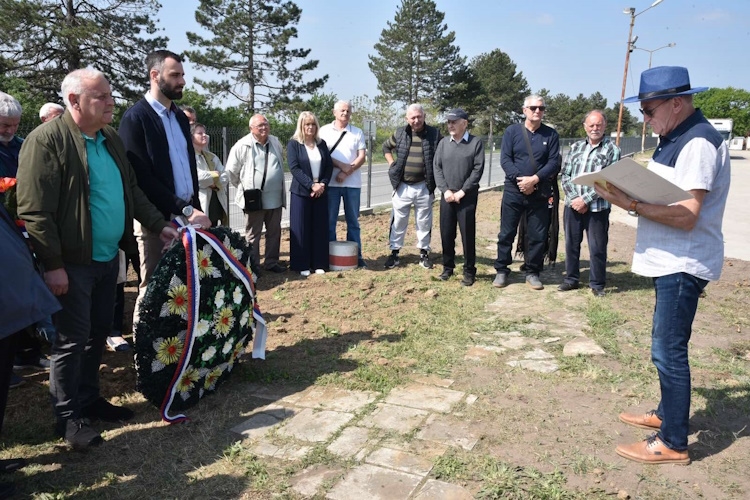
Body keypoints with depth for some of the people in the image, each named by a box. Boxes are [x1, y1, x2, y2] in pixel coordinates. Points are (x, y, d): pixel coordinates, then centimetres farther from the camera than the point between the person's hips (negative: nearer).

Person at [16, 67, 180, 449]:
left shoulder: (111, 139, 10)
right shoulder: (47, 140, -14)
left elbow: (132, 190, 19)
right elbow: (35, 210, -18)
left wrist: (159, 226, 12)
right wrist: (53, 264, -19)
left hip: (108, 257, 8)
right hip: (73, 262, -7)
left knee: (98, 334, 16)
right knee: (72, 340, 2)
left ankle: (88, 399, 32)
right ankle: (68, 416, 18)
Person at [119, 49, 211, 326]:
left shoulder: (180, 117, 14)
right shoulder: (135, 117, -9)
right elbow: (142, 177, -16)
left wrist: (195, 208, 7)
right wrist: (185, 210, -19)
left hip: (186, 215, 7)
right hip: (157, 219, -6)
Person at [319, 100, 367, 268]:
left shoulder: (357, 133, 8)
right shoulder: (325, 131, 5)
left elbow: (361, 157, 1)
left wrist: (346, 172, -12)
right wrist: (341, 165, -13)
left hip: (352, 183, 1)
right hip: (331, 182, -1)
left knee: (353, 221, 6)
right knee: (330, 220, 3)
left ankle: (356, 255, 12)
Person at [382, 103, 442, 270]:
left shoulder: (434, 134, -3)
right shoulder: (400, 133, 2)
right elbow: (386, 147, 19)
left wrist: (436, 177, -2)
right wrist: (392, 165, 7)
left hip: (424, 187, -1)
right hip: (402, 186, 1)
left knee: (424, 222, 8)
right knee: (398, 221, 7)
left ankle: (424, 253, 20)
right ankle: (394, 252, 17)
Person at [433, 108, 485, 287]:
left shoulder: (476, 142, -3)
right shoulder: (443, 143, 8)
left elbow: (478, 169, -8)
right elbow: (437, 168, 5)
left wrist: (462, 191, -12)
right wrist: (445, 190, -7)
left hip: (467, 197, -3)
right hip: (447, 196, 3)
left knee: (468, 235, 0)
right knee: (446, 233, 7)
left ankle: (469, 271, 11)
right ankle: (447, 267, 22)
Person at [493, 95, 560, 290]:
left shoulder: (551, 134, 5)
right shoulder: (512, 131, 2)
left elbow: (554, 163, -3)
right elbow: (505, 159, -5)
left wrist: (535, 179, -17)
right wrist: (520, 179, -18)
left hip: (540, 193, 1)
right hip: (513, 191, -1)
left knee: (538, 235, 5)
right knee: (506, 233, 4)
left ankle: (532, 272, 18)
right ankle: (502, 271, 15)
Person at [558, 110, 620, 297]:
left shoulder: (612, 150, -3)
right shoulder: (576, 147, 10)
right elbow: (565, 176, 6)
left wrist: (585, 200, -15)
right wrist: (575, 199, -8)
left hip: (597, 208, -4)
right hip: (572, 205, 4)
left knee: (597, 248, 3)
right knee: (571, 244, 12)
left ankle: (597, 284, 16)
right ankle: (571, 279, 26)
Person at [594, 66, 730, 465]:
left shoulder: (698, 143, -19)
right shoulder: (676, 139, 13)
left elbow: (687, 216, -25)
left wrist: (630, 204, -26)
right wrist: (628, 193, 1)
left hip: (683, 264, -10)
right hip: (668, 260, 10)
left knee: (668, 350, -4)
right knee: (667, 347, 20)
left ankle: (674, 443, 7)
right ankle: (668, 413, 35)